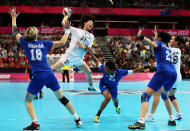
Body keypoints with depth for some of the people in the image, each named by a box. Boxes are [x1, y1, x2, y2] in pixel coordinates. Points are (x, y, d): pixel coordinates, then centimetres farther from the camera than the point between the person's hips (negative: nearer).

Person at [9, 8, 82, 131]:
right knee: (62, 97, 16)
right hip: (49, 74, 3)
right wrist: (67, 30, 25)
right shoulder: (44, 43, 9)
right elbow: (62, 42, 12)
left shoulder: (25, 43, 5)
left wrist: (14, 17, 35)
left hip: (38, 76, -3)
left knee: (28, 100, 14)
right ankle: (77, 118, 18)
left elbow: (15, 32, 22)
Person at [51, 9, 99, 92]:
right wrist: (67, 16, 7)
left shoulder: (91, 36, 10)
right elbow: (63, 23, -9)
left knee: (89, 72, 10)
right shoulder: (76, 31, -2)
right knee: (52, 69, -13)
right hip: (69, 56, -5)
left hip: (78, 59, 5)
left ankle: (91, 87, 34)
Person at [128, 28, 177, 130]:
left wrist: (141, 37, -35)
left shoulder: (159, 43, 9)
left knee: (145, 96, -12)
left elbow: (151, 43, -16)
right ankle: (172, 119, 31)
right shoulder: (168, 48, 27)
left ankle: (141, 121, -29)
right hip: (173, 73, 8)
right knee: (164, 94, 32)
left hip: (163, 71, -8)